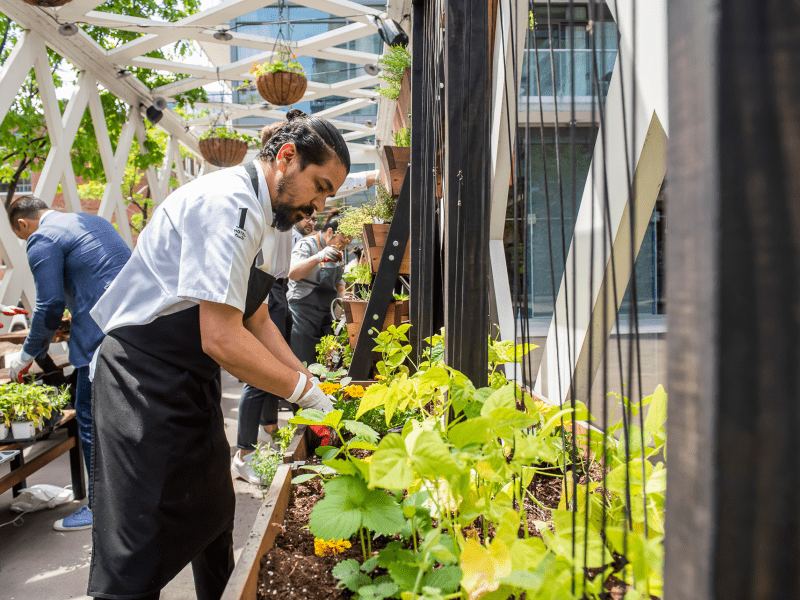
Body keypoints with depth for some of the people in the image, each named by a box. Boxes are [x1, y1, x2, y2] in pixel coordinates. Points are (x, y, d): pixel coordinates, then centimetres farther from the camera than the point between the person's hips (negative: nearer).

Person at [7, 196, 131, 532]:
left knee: (90, 420, 3)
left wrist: (28, 355, 6)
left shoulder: (42, 240, -4)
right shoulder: (92, 221, 21)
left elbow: (50, 306, -8)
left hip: (103, 339, -9)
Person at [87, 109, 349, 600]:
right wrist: (303, 390, -18)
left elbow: (256, 319, 17)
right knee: (140, 557, -4)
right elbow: (221, 339, -28)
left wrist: (306, 377, 8)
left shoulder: (264, 219, 10)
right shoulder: (226, 204, -23)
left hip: (196, 383, 10)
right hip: (146, 382, -10)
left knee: (213, 515, 22)